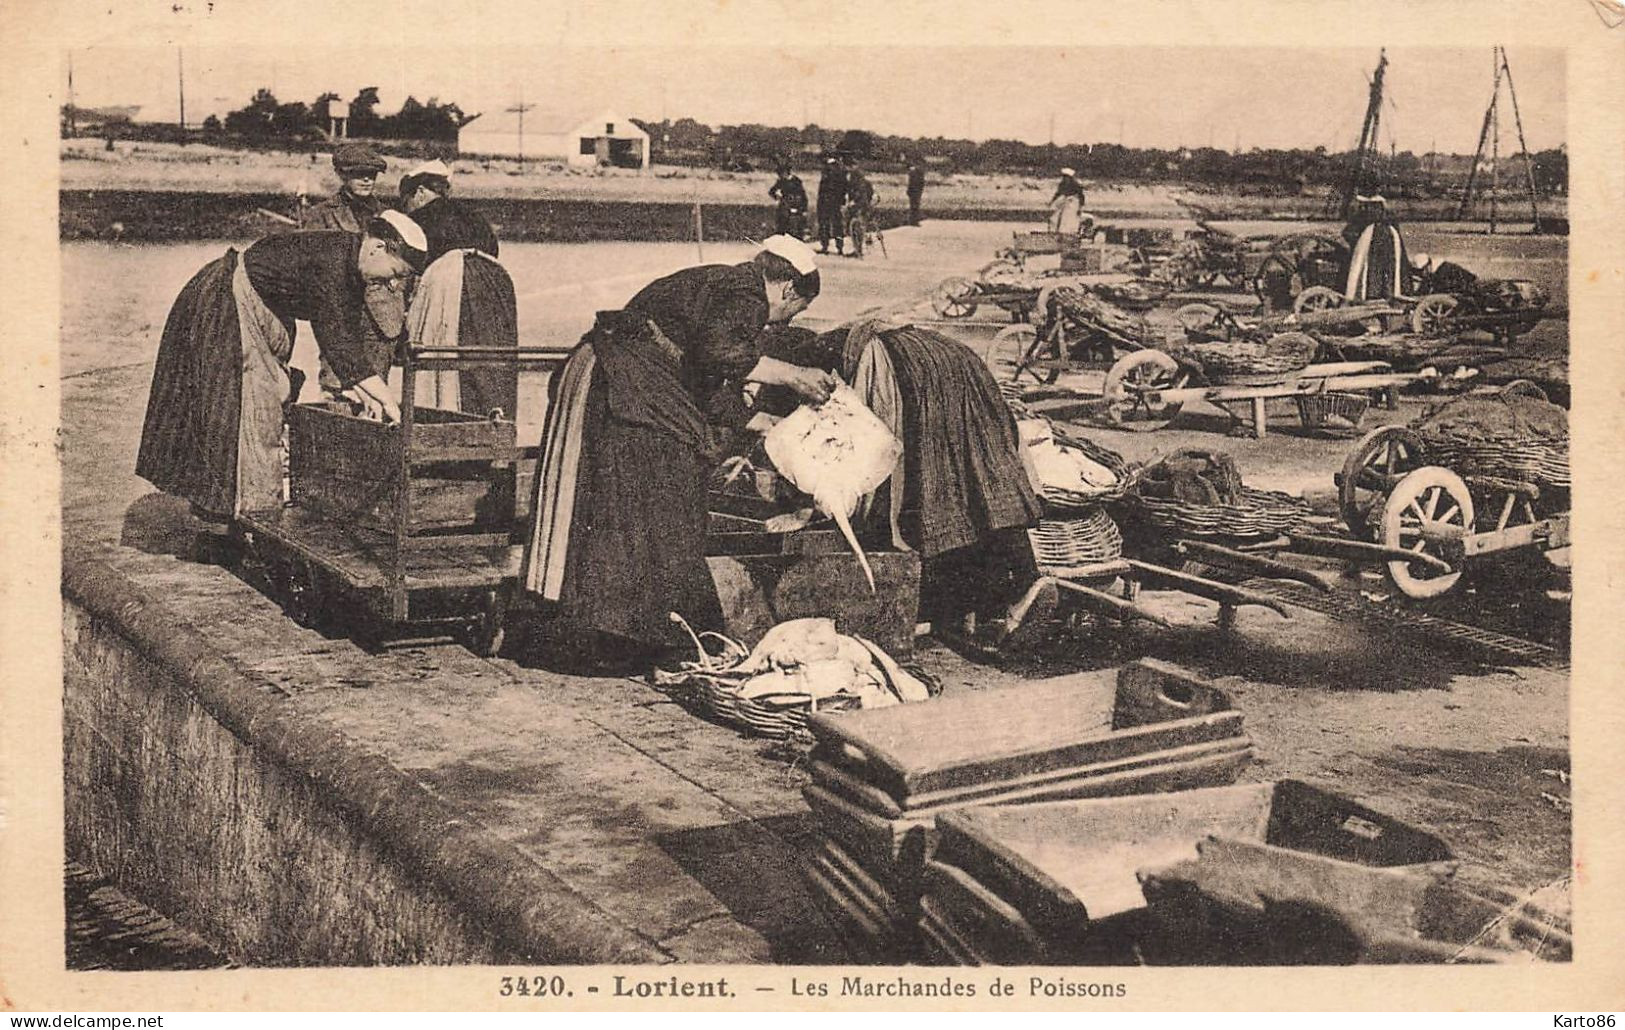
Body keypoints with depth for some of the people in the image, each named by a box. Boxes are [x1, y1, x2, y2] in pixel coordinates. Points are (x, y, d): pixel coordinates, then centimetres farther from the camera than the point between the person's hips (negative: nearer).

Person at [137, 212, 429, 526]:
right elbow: (336, 339, -33)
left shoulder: (352, 267, -2)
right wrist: (387, 399, -32)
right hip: (220, 305, -10)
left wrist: (363, 392, -9)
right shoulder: (328, 260, -31)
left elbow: (348, 336, 2)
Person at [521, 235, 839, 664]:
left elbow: (712, 393, 25)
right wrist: (791, 375, -14)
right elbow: (718, 352, -24)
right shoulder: (746, 294, -5)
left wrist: (771, 425, 31)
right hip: (627, 386, -11)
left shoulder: (719, 285, 25)